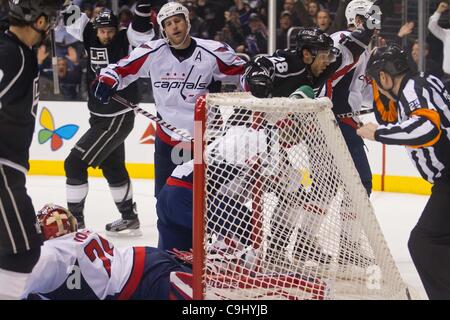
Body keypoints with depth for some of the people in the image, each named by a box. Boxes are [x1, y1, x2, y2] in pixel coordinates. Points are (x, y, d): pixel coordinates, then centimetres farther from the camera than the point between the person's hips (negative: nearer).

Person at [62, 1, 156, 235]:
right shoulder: (91, 39, 3)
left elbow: (143, 30, -29)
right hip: (101, 117, 8)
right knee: (113, 169, 21)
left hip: (118, 118, -8)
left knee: (75, 163, -11)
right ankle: (130, 218, 36)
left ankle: (74, 219, -3)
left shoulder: (125, 41, -13)